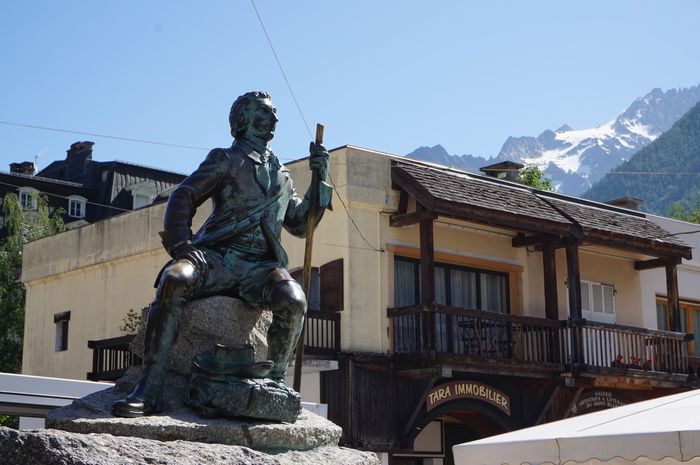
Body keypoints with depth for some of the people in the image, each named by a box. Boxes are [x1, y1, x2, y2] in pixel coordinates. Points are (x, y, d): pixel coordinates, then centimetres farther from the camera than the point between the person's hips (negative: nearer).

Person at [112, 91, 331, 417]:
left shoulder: (281, 175, 29)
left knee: (293, 301, -32)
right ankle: (149, 390, -36)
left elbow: (300, 224, 32)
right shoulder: (225, 159, 14)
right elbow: (183, 198, 4)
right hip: (217, 257, -3)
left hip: (260, 266, 3)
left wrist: (320, 181, 20)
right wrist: (180, 244, -13)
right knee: (173, 280, -36)